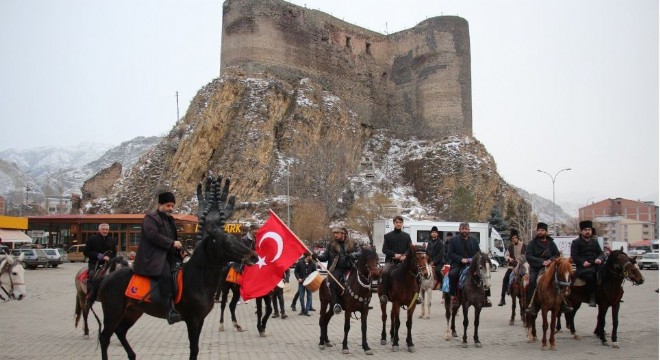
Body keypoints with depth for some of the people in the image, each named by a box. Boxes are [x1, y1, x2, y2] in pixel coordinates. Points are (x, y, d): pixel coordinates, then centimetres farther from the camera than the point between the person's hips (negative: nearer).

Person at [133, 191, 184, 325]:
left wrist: (179, 250, 14)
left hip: (168, 256, 10)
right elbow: (153, 235, -17)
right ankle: (170, 310, -39)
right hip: (154, 257, -10)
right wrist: (172, 243, -17)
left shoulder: (170, 219, 25)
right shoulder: (151, 217, -2)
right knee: (165, 276, -31)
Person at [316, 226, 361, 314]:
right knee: (333, 281, -31)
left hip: (349, 269, 1)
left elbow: (359, 252, 5)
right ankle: (336, 303, -29)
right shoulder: (331, 244, 12)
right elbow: (325, 256, 8)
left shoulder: (352, 244, 12)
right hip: (336, 269, -1)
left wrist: (352, 255, -16)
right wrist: (317, 257, -13)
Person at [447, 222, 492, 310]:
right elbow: (450, 254, -3)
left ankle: (484, 297, -1)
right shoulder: (453, 240, 4)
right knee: (452, 274, -34)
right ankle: (453, 297, -24)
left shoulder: (474, 240, 15)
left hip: (472, 264, 3)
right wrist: (461, 259, -17)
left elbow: (478, 253, 15)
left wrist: (473, 259, -8)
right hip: (458, 264, -3)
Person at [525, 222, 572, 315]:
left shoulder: (551, 243, 14)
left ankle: (563, 304, 1)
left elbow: (557, 254, 10)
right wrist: (541, 262, -18)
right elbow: (528, 256, -7)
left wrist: (550, 260, -11)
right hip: (535, 268, -3)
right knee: (532, 281, -29)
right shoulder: (532, 243, 3)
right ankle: (531, 305, -29)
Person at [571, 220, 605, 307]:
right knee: (589, 275, -37)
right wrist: (582, 262, -18)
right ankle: (592, 297, -29)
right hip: (582, 268, -5)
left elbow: (601, 253, 17)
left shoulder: (594, 241, 22)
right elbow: (574, 256, -1)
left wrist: (600, 259, -7)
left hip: (595, 265, 5)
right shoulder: (576, 242, 7)